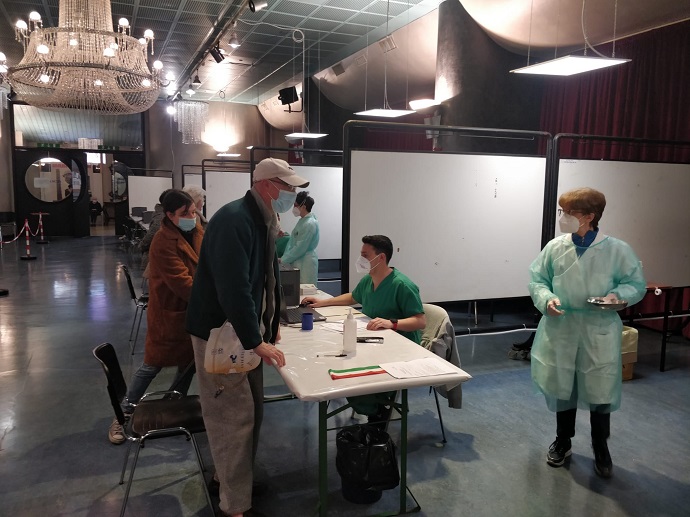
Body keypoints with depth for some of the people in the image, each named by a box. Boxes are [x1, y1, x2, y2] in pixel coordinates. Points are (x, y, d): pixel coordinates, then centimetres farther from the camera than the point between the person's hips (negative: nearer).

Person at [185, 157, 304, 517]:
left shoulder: (261, 220, 8)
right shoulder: (233, 221, -24)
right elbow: (233, 289, -30)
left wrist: (269, 324, 13)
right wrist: (256, 341, -24)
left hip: (245, 331, 10)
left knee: (251, 411, 18)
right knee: (234, 416, -2)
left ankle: (230, 476, 38)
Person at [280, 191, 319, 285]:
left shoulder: (309, 224, -18)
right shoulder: (303, 221, 10)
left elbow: (300, 248, -19)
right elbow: (292, 241, 14)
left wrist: (283, 260, -11)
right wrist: (284, 257, 4)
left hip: (306, 264, -9)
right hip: (298, 262, 9)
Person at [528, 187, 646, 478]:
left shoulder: (618, 250, -8)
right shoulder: (555, 247, -3)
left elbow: (637, 284, 1)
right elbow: (537, 280, 4)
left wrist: (618, 295, -19)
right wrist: (547, 299, -16)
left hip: (599, 334, -2)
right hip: (561, 331, 2)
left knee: (600, 390, 9)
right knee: (562, 387, 15)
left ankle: (601, 448, 34)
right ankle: (562, 441, 37)